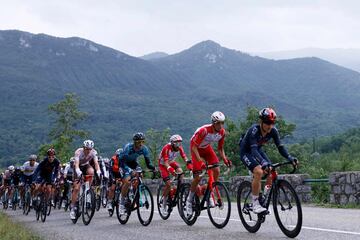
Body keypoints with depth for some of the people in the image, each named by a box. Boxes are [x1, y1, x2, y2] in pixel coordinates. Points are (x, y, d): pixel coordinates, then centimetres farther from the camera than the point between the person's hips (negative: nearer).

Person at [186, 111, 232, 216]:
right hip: (196, 149, -5)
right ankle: (189, 199, 8)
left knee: (217, 170, -14)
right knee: (198, 177, -12)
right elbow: (194, 147, -31)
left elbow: (220, 148, -3)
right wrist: (200, 160, -41)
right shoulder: (204, 130, -34)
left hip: (207, 148, 5)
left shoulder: (222, 132, -17)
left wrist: (225, 159, -19)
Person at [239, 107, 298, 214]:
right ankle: (255, 204, -19)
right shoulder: (254, 130, -33)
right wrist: (263, 162, -58)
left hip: (258, 150, 6)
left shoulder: (273, 131, -17)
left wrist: (290, 158, -35)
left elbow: (280, 147, -18)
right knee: (259, 172, -29)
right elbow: (253, 149, -43)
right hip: (246, 152, -6)